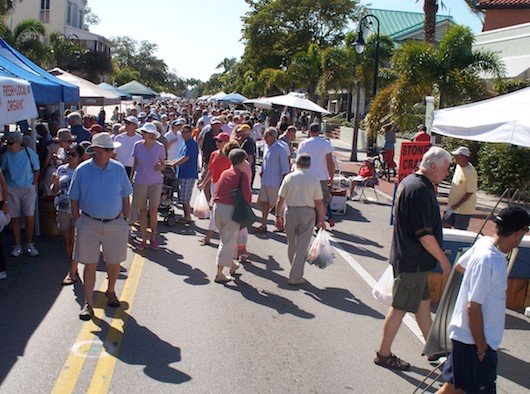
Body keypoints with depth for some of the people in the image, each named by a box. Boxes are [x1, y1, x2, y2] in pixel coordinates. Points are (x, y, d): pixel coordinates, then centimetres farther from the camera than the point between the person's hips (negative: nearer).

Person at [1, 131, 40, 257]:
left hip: (28, 189, -1)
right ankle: (17, 246, 15)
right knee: (14, 218, 5)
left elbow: (37, 170, 5)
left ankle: (29, 244, 13)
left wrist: (33, 183, -1)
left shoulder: (29, 153, -6)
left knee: (30, 218, -3)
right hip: (12, 190, 1)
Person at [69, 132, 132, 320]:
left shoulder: (119, 169, -1)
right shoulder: (82, 170, -5)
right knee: (90, 264, 3)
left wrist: (126, 221, 4)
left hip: (115, 223, 2)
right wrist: (78, 223, -1)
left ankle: (111, 291, 38)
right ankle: (88, 302, 16)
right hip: (89, 223, -1)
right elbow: (74, 200, 2)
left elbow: (125, 198, 6)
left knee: (114, 262, 13)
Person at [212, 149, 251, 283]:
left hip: (217, 207, 6)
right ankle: (219, 274, 2)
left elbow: (218, 191, 13)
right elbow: (246, 195, -12)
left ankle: (231, 264, 40)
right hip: (232, 209, -6)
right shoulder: (242, 175, -7)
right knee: (228, 241, 2)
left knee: (226, 238, 23)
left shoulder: (224, 173, 11)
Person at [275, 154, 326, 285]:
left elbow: (280, 199, -3)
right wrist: (321, 220, 3)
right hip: (307, 213, -1)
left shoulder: (289, 177, -2)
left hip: (291, 211, 2)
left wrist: (278, 216, 5)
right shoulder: (314, 180, -4)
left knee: (291, 244, 17)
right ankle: (295, 277, 2)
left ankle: (295, 271, 32)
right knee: (302, 246, 3)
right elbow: (319, 203, -5)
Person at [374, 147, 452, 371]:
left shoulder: (410, 182, 9)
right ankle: (384, 354, 16)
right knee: (400, 308, 2)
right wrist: (444, 261, -16)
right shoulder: (420, 190, -24)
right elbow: (425, 235, -23)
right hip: (413, 261, -10)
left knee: (423, 302, 20)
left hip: (408, 257, 10)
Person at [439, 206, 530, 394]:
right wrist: (481, 348, -17)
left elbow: (460, 266, 16)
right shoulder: (488, 260, -28)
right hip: (473, 340, -9)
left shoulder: (484, 242, -3)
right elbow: (473, 308, -25)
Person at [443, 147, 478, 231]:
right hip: (452, 206, 8)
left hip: (463, 209, -8)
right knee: (445, 226, 12)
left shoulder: (470, 172, -23)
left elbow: (470, 193, -22)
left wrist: (456, 206, -21)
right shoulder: (459, 166, 3)